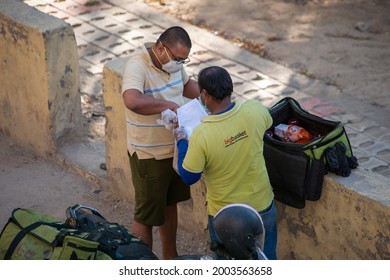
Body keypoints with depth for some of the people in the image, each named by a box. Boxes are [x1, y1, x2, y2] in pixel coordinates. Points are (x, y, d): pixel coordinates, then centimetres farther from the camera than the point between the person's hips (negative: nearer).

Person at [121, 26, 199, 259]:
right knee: (146, 216, 3)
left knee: (170, 205, 24)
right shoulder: (137, 66, -26)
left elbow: (186, 84, 20)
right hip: (149, 155, -8)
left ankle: (170, 258, 43)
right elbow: (132, 101, -45)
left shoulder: (174, 61, -1)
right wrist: (168, 104, -35)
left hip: (175, 148, 8)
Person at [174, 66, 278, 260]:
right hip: (263, 207, 3)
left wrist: (181, 141, 1)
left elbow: (188, 177, -13)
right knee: (267, 259, 25)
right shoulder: (255, 110, -19)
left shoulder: (201, 135, -29)